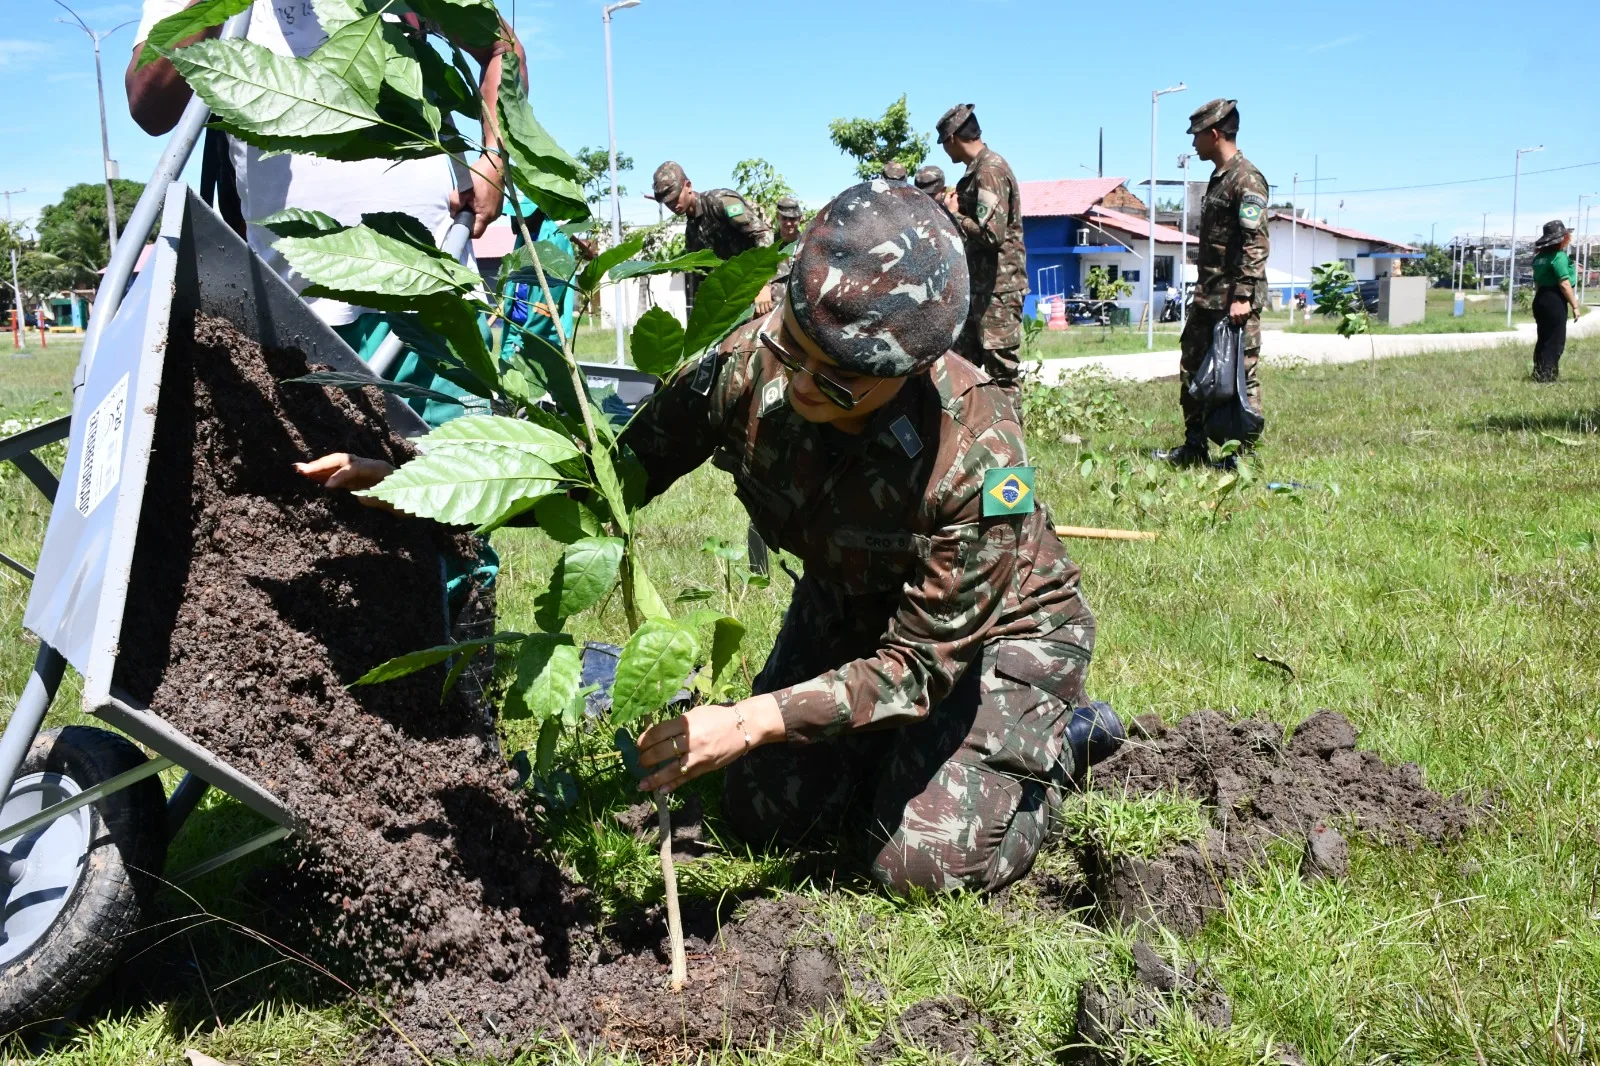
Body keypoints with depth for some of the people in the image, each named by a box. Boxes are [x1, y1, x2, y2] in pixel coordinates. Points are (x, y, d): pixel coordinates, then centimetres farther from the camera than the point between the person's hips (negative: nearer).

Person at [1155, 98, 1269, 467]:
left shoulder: (1246, 179, -12)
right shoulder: (1218, 178, 17)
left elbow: (1256, 242, -20)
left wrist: (1243, 295, -25)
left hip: (1235, 301, -10)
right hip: (1207, 298, 10)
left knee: (1240, 375, -5)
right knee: (1192, 368, 12)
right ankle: (1193, 448, 20)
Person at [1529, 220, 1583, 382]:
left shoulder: (1540, 257, 11)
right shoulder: (1559, 256, -14)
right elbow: (1564, 284, -17)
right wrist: (1575, 306, -12)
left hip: (1540, 299, 8)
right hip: (1555, 301, -8)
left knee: (1544, 339, 15)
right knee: (1555, 340, -2)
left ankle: (1539, 374, 17)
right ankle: (1547, 376, -3)